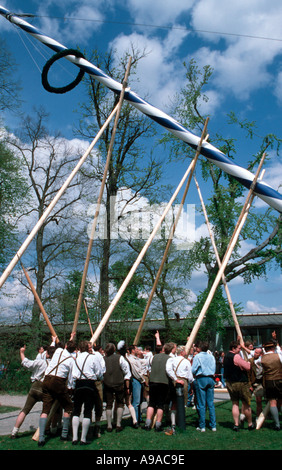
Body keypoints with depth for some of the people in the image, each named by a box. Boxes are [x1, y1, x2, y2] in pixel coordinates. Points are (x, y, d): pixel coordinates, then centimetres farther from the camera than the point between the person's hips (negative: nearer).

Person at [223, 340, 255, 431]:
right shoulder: (236, 356, -19)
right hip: (241, 383, -7)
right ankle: (250, 424, 19)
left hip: (229, 383, 7)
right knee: (246, 404, 7)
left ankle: (236, 424, 8)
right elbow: (248, 368, -17)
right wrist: (248, 363, 3)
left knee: (235, 403, 11)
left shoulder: (226, 356, 8)